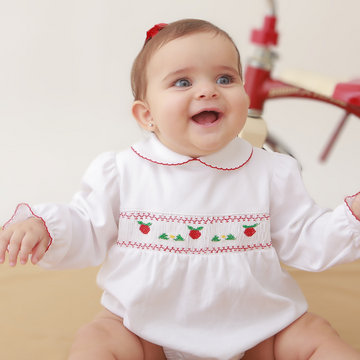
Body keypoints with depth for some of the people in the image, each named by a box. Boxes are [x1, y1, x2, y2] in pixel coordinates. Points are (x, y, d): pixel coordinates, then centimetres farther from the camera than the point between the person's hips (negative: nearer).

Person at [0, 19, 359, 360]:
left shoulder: (272, 173, -4)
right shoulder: (122, 174, -7)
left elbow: (304, 241, -1)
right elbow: (89, 233, -1)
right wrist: (42, 225, -19)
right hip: (145, 326, 0)